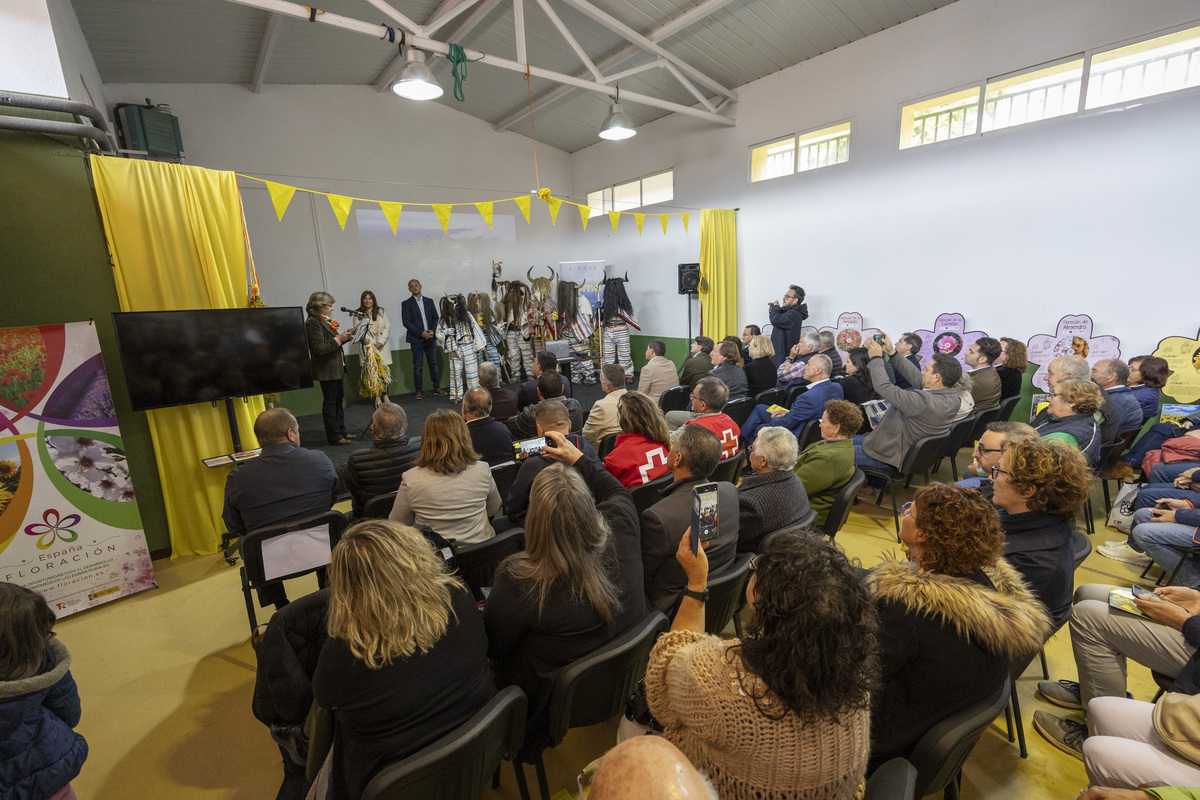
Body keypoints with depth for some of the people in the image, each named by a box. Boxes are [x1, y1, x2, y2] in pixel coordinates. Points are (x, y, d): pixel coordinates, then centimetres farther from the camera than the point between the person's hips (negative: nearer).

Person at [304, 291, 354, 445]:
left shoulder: (326, 321, 13)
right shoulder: (312, 323, -15)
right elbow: (319, 348, -22)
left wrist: (344, 337, 4)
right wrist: (338, 339, -19)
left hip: (335, 367, 10)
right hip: (326, 370, -10)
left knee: (338, 399, 15)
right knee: (330, 402, -2)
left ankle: (341, 432, 24)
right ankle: (334, 436, 5)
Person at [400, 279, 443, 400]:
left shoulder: (429, 301, 12)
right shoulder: (406, 304, 1)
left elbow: (435, 317, 10)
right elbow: (406, 322, -7)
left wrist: (432, 331, -8)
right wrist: (421, 333, -15)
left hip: (430, 338, 3)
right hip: (416, 339, -3)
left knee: (433, 364, 7)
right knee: (417, 366, 1)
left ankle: (436, 388, 15)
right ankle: (418, 391, 7)